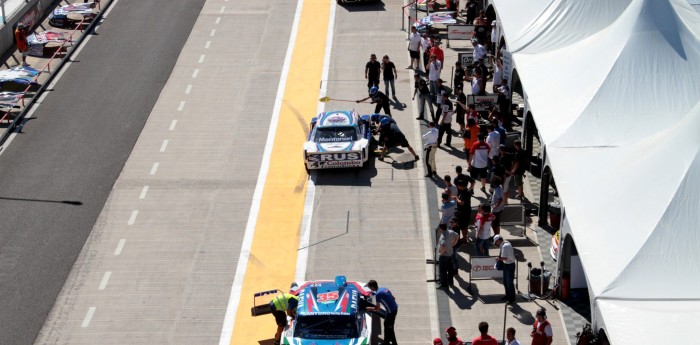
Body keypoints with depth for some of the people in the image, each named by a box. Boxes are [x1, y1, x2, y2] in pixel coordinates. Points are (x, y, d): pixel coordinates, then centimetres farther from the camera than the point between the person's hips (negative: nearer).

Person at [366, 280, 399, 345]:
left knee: (388, 327, 6)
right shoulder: (384, 289, 8)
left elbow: (377, 308, -17)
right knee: (386, 324, 22)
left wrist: (370, 308, -1)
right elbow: (393, 298, 16)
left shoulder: (378, 294, -18)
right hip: (395, 308, 9)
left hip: (391, 311, -9)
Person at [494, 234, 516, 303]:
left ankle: (512, 298, 15)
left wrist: (499, 258, -13)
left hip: (509, 266, -10)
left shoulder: (505, 246, -25)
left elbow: (505, 258, -30)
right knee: (505, 282, 20)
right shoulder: (506, 243, 7)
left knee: (509, 282, 2)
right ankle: (508, 295, 35)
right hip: (506, 265, 10)